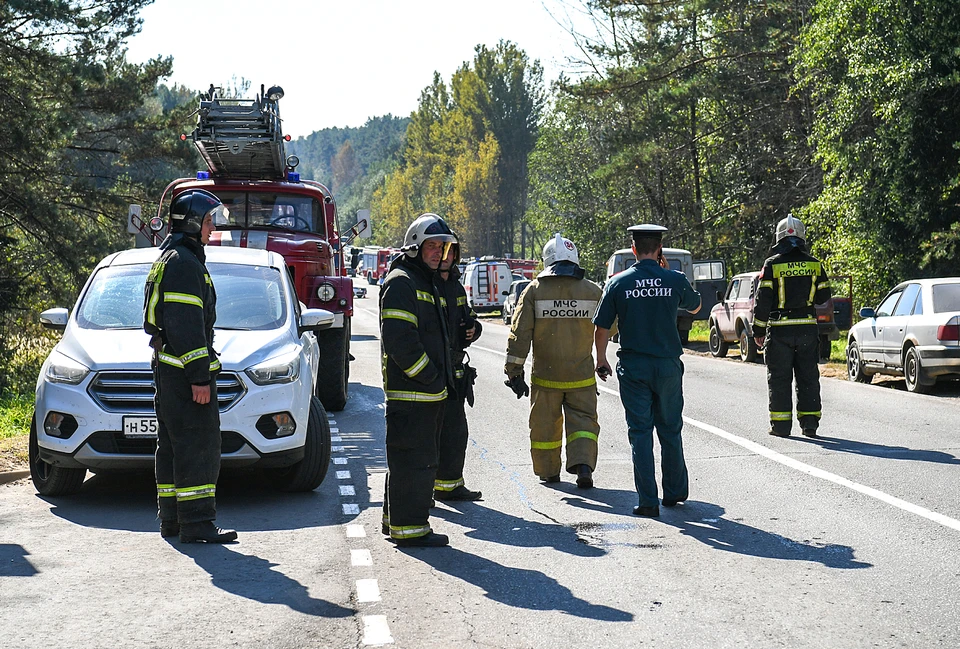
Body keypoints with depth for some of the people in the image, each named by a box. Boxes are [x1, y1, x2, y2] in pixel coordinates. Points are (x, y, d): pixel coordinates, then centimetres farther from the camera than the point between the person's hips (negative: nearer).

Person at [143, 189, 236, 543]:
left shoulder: (171, 258, 21)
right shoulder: (184, 262, -14)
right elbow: (185, 325, -21)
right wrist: (199, 375, -22)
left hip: (168, 368, 11)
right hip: (184, 369, -11)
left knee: (174, 444, 14)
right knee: (197, 445, -10)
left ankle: (172, 519, 20)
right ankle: (196, 523, -10)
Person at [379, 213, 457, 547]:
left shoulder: (428, 283, 22)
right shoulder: (401, 282, -12)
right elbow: (398, 338, -22)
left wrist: (442, 377, 17)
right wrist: (429, 376, -18)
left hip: (430, 391, 10)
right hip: (410, 392, -10)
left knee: (416, 457, 16)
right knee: (414, 458, -8)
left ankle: (396, 518, 26)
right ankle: (410, 527, -3)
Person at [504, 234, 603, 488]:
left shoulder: (534, 290, -5)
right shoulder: (592, 291, -2)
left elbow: (520, 333, -7)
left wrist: (514, 369, -2)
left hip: (545, 375, 0)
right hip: (582, 376, 0)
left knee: (545, 424, 13)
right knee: (583, 420, 8)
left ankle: (548, 471, 24)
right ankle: (583, 465, -11)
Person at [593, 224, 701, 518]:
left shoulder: (618, 283, -5)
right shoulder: (675, 280, -4)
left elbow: (602, 327, -2)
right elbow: (695, 306, 17)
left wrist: (601, 360, 12)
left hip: (633, 367, -1)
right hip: (668, 366, 1)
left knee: (640, 433, 3)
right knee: (670, 430, 15)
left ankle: (648, 501, 0)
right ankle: (674, 492, 26)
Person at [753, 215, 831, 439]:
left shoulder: (772, 264, -6)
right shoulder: (814, 264, 4)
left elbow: (762, 300, -7)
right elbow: (823, 296, 10)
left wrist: (758, 330, 0)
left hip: (780, 330, -3)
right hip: (808, 329, 3)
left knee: (779, 378, 3)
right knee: (808, 377, 10)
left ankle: (781, 424, 3)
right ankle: (809, 422, 10)